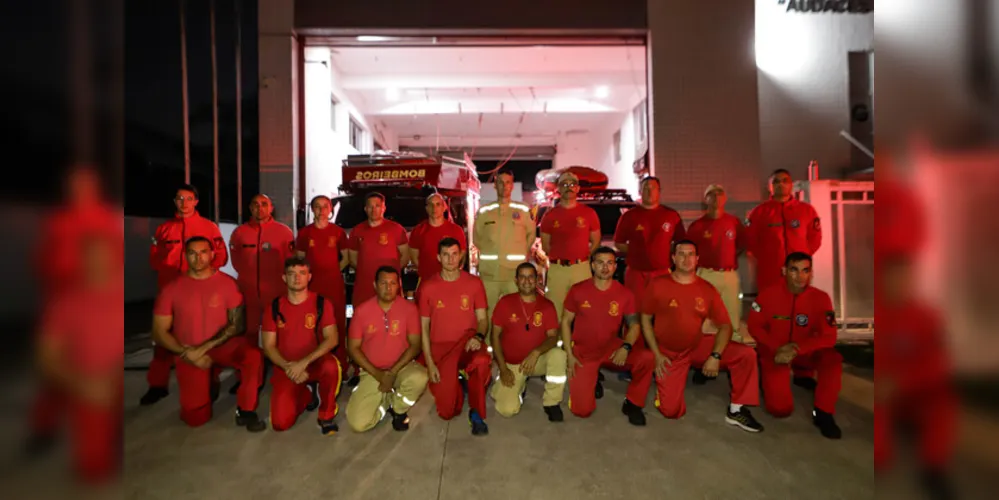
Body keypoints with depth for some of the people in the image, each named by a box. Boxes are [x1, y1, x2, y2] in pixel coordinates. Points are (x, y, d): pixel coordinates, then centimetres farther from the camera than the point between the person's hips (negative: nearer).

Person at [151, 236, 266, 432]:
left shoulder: (227, 283, -8)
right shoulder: (172, 289, -5)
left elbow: (237, 325, -8)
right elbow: (159, 333, 0)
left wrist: (205, 347, -17)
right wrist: (189, 353, -12)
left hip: (222, 344, -1)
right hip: (190, 355, 1)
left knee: (254, 356, -33)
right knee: (196, 418, -2)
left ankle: (245, 411, -13)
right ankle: (206, 385, 31)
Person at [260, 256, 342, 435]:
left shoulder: (322, 303, -6)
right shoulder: (275, 307, -1)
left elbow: (332, 339, -15)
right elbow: (268, 347, -1)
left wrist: (304, 362, -26)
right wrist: (288, 366, -17)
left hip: (315, 363, -2)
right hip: (286, 369, 2)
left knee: (331, 365, -37)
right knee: (280, 423, -14)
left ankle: (327, 415, -9)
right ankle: (307, 394, 21)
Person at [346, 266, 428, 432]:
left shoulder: (409, 308, -9)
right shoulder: (362, 311, -7)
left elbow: (415, 345, -9)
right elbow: (353, 347, -4)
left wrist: (393, 372, -20)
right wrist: (377, 374, -13)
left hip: (402, 367, 0)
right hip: (372, 372, 1)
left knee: (419, 378, -35)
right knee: (358, 423, -17)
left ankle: (398, 408, 0)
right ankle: (388, 400, 16)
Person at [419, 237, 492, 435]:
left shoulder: (474, 283, 0)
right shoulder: (428, 288, -1)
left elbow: (482, 319, 3)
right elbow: (424, 328, 2)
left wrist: (478, 336, -21)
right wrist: (429, 363, -6)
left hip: (467, 344, 0)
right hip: (440, 348, 1)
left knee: (482, 361, -38)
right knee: (447, 411, -8)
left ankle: (476, 413, -12)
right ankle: (452, 388, 29)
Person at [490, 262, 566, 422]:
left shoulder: (547, 305, -6)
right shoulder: (505, 302, -8)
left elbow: (553, 337, -11)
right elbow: (495, 335, -5)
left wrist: (536, 353, -30)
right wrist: (503, 368, -11)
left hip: (537, 360, 1)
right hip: (511, 364, -1)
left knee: (558, 354, -32)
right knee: (507, 409, -19)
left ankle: (551, 403, -8)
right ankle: (519, 386, 18)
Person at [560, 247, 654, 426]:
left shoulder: (625, 294, -7)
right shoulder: (578, 290, -9)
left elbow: (634, 325, -1)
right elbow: (566, 321, -2)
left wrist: (626, 347, -21)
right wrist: (569, 354, -9)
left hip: (611, 348, 1)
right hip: (583, 352, -1)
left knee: (646, 358, -27)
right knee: (582, 410, -9)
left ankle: (633, 403, -2)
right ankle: (591, 379, 25)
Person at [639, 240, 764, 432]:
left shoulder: (707, 289, -4)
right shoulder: (658, 285, -10)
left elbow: (725, 325, -3)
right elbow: (645, 319, -4)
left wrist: (715, 356, -18)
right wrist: (656, 354, -10)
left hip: (699, 346, 3)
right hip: (669, 353, -3)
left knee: (747, 354, -17)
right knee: (670, 410, -12)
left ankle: (736, 410, 0)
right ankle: (666, 382, 23)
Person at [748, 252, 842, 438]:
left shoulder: (820, 298, -12)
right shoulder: (768, 294, -15)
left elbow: (828, 337, -14)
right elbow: (755, 327, -7)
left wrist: (797, 348, -28)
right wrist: (776, 348, -22)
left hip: (806, 351, 2)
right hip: (774, 352, -2)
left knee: (832, 359, -32)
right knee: (780, 408, -14)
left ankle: (823, 413, -11)